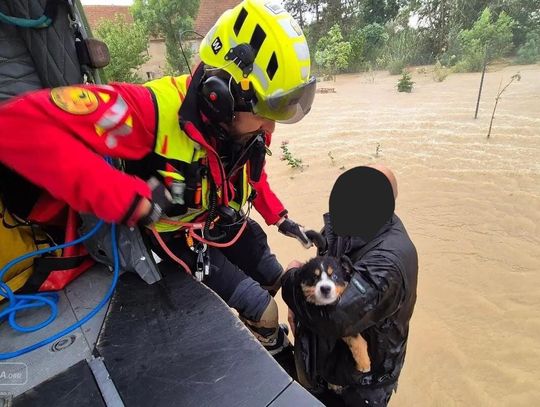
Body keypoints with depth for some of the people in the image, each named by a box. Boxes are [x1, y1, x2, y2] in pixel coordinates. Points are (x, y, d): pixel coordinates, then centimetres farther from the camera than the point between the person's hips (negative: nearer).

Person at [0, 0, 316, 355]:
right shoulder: (158, 109, -37)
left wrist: (279, 217, 5)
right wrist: (132, 199, -46)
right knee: (263, 312, -2)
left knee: (275, 281, 21)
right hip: (184, 239, -6)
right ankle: (274, 351, 36)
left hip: (230, 222, 7)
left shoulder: (248, 123, -13)